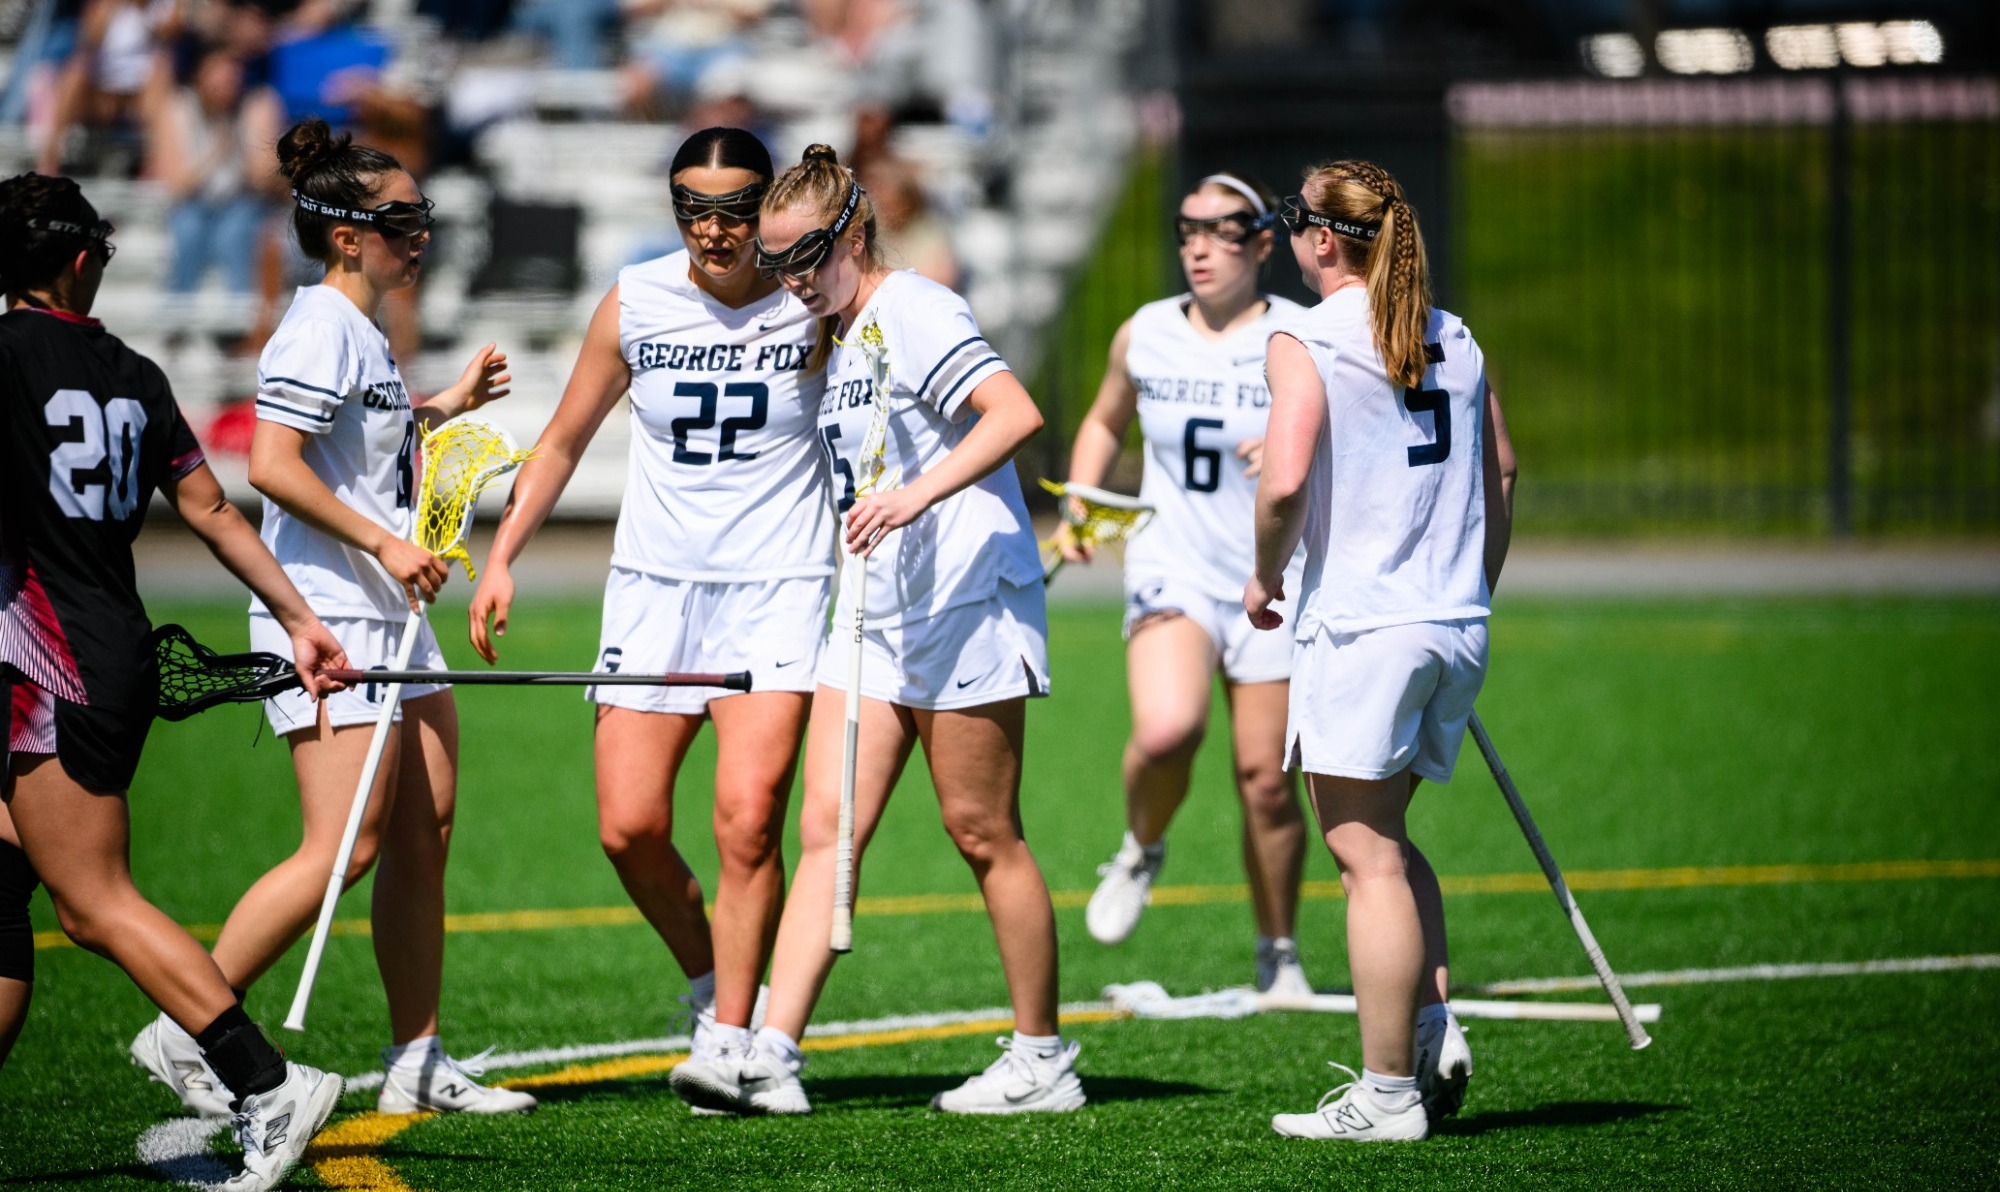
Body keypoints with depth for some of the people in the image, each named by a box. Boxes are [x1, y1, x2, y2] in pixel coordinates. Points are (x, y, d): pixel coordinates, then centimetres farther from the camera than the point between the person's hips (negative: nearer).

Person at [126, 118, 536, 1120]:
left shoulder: (362, 332, 15)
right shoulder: (322, 328, -14)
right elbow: (272, 464, -24)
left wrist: (449, 404, 29)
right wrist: (384, 543, -22)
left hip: (389, 618, 10)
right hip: (326, 621, -10)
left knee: (425, 835, 8)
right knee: (342, 847, -12)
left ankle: (416, 1063, 14)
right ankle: (184, 1032, -6)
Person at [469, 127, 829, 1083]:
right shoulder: (636, 303, 2)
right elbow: (564, 439, 13)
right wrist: (502, 556, 8)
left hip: (778, 586, -3)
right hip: (655, 584, 3)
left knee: (748, 817, -16)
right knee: (629, 826, -3)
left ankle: (730, 1040, -7)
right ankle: (706, 980, 24)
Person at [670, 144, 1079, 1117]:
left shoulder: (914, 313, -12)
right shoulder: (841, 338, 16)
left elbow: (1016, 414, -26)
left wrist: (916, 495, -35)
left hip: (966, 605, -9)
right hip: (875, 616, 9)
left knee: (982, 834, -1)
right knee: (826, 827, -2)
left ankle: (1042, 1061, 11)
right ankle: (772, 1054, -9)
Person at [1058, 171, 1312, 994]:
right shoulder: (1143, 337, 4)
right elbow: (1104, 421, 23)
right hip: (1173, 570, 1)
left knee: (1265, 779, 1)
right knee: (1166, 729, -26)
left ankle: (1279, 956, 20)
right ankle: (1142, 849, 5)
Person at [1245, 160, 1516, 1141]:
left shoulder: (1305, 343, -9)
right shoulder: (1455, 339, 11)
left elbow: (1285, 482, -20)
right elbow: (1501, 471, 17)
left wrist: (1265, 577, -2)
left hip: (1359, 623, -7)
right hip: (1453, 625, 7)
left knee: (1366, 852, -2)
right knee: (1385, 836, 21)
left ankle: (1388, 1090, -2)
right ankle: (1434, 1026, 7)